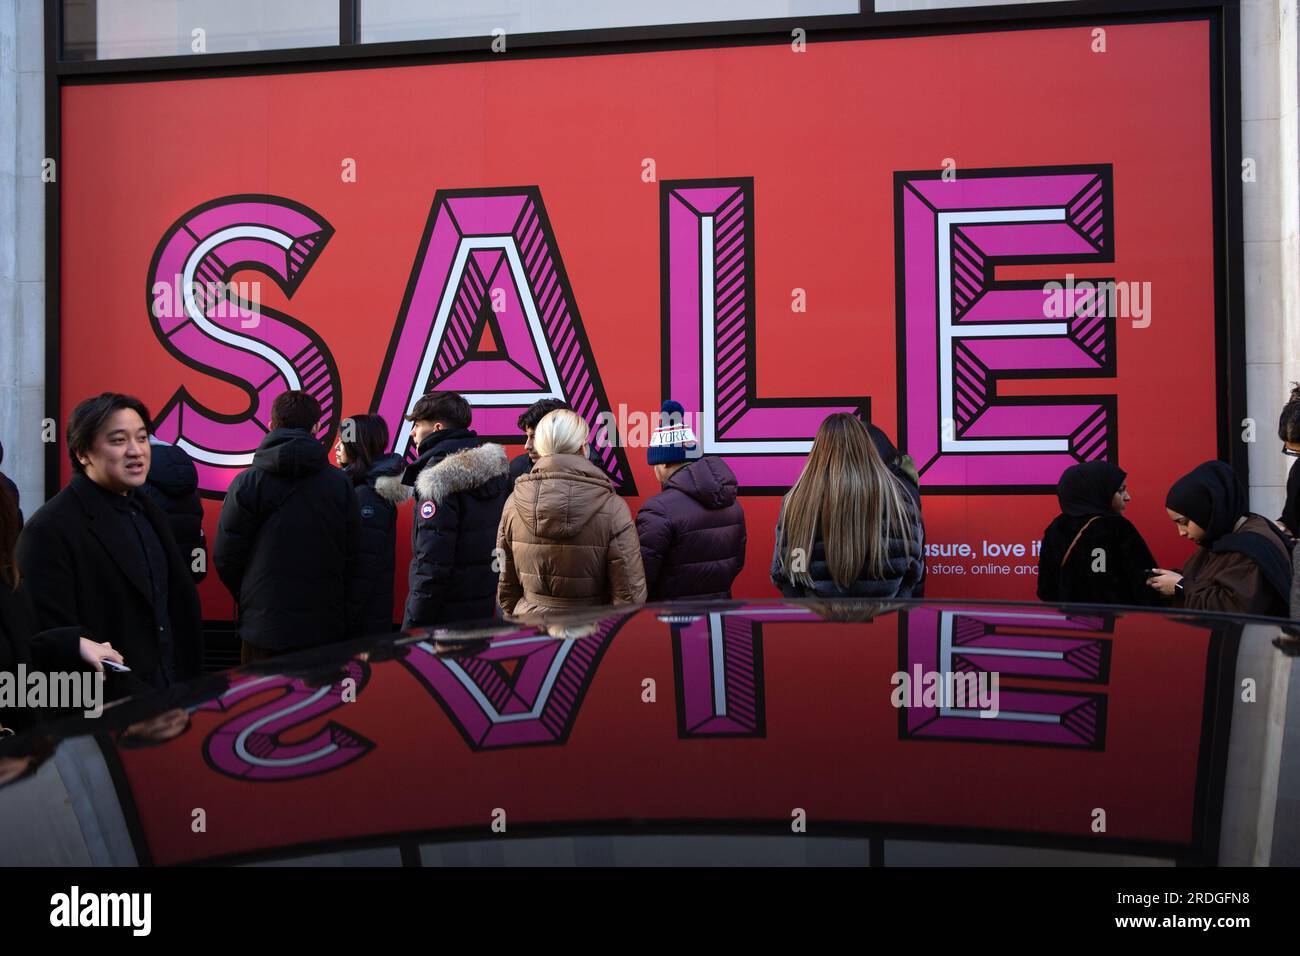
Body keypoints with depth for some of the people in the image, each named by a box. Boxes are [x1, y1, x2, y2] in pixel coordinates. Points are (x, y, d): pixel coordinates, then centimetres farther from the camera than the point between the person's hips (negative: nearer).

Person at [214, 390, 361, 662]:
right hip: (326, 629, 2)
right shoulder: (341, 484, 0)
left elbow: (226, 558, -3)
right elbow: (352, 560, 3)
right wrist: (350, 628, 11)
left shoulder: (246, 482, -6)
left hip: (264, 628, -2)